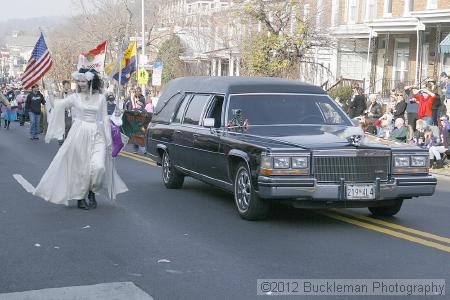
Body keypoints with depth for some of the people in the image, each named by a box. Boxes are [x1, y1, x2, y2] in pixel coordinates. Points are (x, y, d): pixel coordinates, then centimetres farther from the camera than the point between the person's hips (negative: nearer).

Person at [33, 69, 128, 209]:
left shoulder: (100, 98, 7)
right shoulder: (75, 97, 5)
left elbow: (105, 118, 10)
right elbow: (58, 104, -4)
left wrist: (108, 139, 8)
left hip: (97, 135, 1)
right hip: (79, 134, 0)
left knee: (98, 166, -14)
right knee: (80, 167, 2)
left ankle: (92, 192, 11)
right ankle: (80, 197, 18)